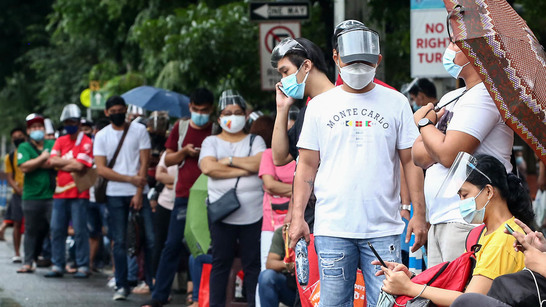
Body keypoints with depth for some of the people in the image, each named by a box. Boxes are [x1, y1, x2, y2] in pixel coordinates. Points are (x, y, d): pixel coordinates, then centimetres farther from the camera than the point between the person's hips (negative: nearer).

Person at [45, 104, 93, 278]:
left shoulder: (86, 142, -6)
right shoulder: (60, 141, 14)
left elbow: (80, 167, -16)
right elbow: (52, 161, 2)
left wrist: (60, 164, -5)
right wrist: (71, 162, -7)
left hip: (79, 194, -6)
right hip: (60, 193, 6)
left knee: (80, 231, -4)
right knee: (57, 230, 5)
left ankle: (83, 267, 0)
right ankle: (57, 266, 11)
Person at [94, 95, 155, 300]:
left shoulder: (139, 130, 4)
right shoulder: (102, 136, 6)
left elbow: (144, 162, 1)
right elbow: (101, 170, -1)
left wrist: (139, 193, -7)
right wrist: (131, 179, -9)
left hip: (139, 193, 0)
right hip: (115, 195, 1)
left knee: (150, 239, -6)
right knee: (119, 242, 1)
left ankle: (153, 283, 0)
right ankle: (121, 286, 6)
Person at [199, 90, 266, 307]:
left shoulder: (255, 141, 12)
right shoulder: (212, 142, 11)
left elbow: (259, 163, -8)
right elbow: (207, 167, -9)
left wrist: (229, 160, -5)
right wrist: (243, 169, -9)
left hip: (253, 213, 0)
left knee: (253, 264, 0)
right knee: (220, 262, 2)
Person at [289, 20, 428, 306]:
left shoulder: (396, 103, 8)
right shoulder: (320, 105, 10)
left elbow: (411, 161, 8)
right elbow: (307, 165, 10)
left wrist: (418, 213, 0)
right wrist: (297, 216, 0)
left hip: (383, 228, 0)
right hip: (332, 228, 0)